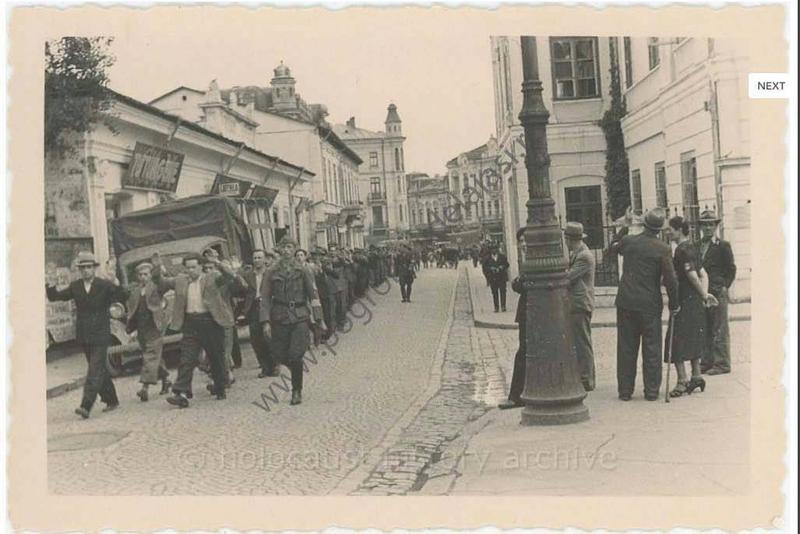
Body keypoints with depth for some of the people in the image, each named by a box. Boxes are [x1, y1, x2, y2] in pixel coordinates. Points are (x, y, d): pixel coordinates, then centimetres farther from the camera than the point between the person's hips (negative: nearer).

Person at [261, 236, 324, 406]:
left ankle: (297, 391, 4)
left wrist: (318, 319, -3)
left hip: (300, 318, -2)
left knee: (295, 356, -11)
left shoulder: (303, 271, 4)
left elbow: (313, 296, 4)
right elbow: (266, 298, 5)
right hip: (279, 318, 2)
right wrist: (266, 321, -3)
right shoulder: (272, 272, 6)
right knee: (280, 355, 2)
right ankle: (297, 370, 34)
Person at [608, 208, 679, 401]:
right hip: (650, 305, -3)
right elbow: (670, 280, -10)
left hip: (626, 302, 3)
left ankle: (625, 390, 11)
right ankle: (652, 390, 9)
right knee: (651, 349, 6)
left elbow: (611, 249, 24)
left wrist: (623, 228, 37)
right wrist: (673, 303, 3)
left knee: (626, 348, 8)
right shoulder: (663, 249, -8)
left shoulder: (628, 241, 1)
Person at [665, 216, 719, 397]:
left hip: (685, 302, -10)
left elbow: (693, 277, -19)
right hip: (694, 303, 10)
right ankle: (696, 377, 23)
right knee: (693, 340, 16)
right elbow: (703, 275, 15)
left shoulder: (683, 250, -16)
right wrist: (705, 294, 5)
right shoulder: (690, 248, 14)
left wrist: (704, 295, -6)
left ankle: (682, 381, -7)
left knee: (676, 341, -7)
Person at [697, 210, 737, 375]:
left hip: (717, 293, -6)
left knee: (719, 329, -2)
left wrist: (725, 287, -6)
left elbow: (731, 269, 1)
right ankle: (707, 361, 17)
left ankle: (722, 363, 3)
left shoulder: (723, 246, -2)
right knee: (705, 329, 10)